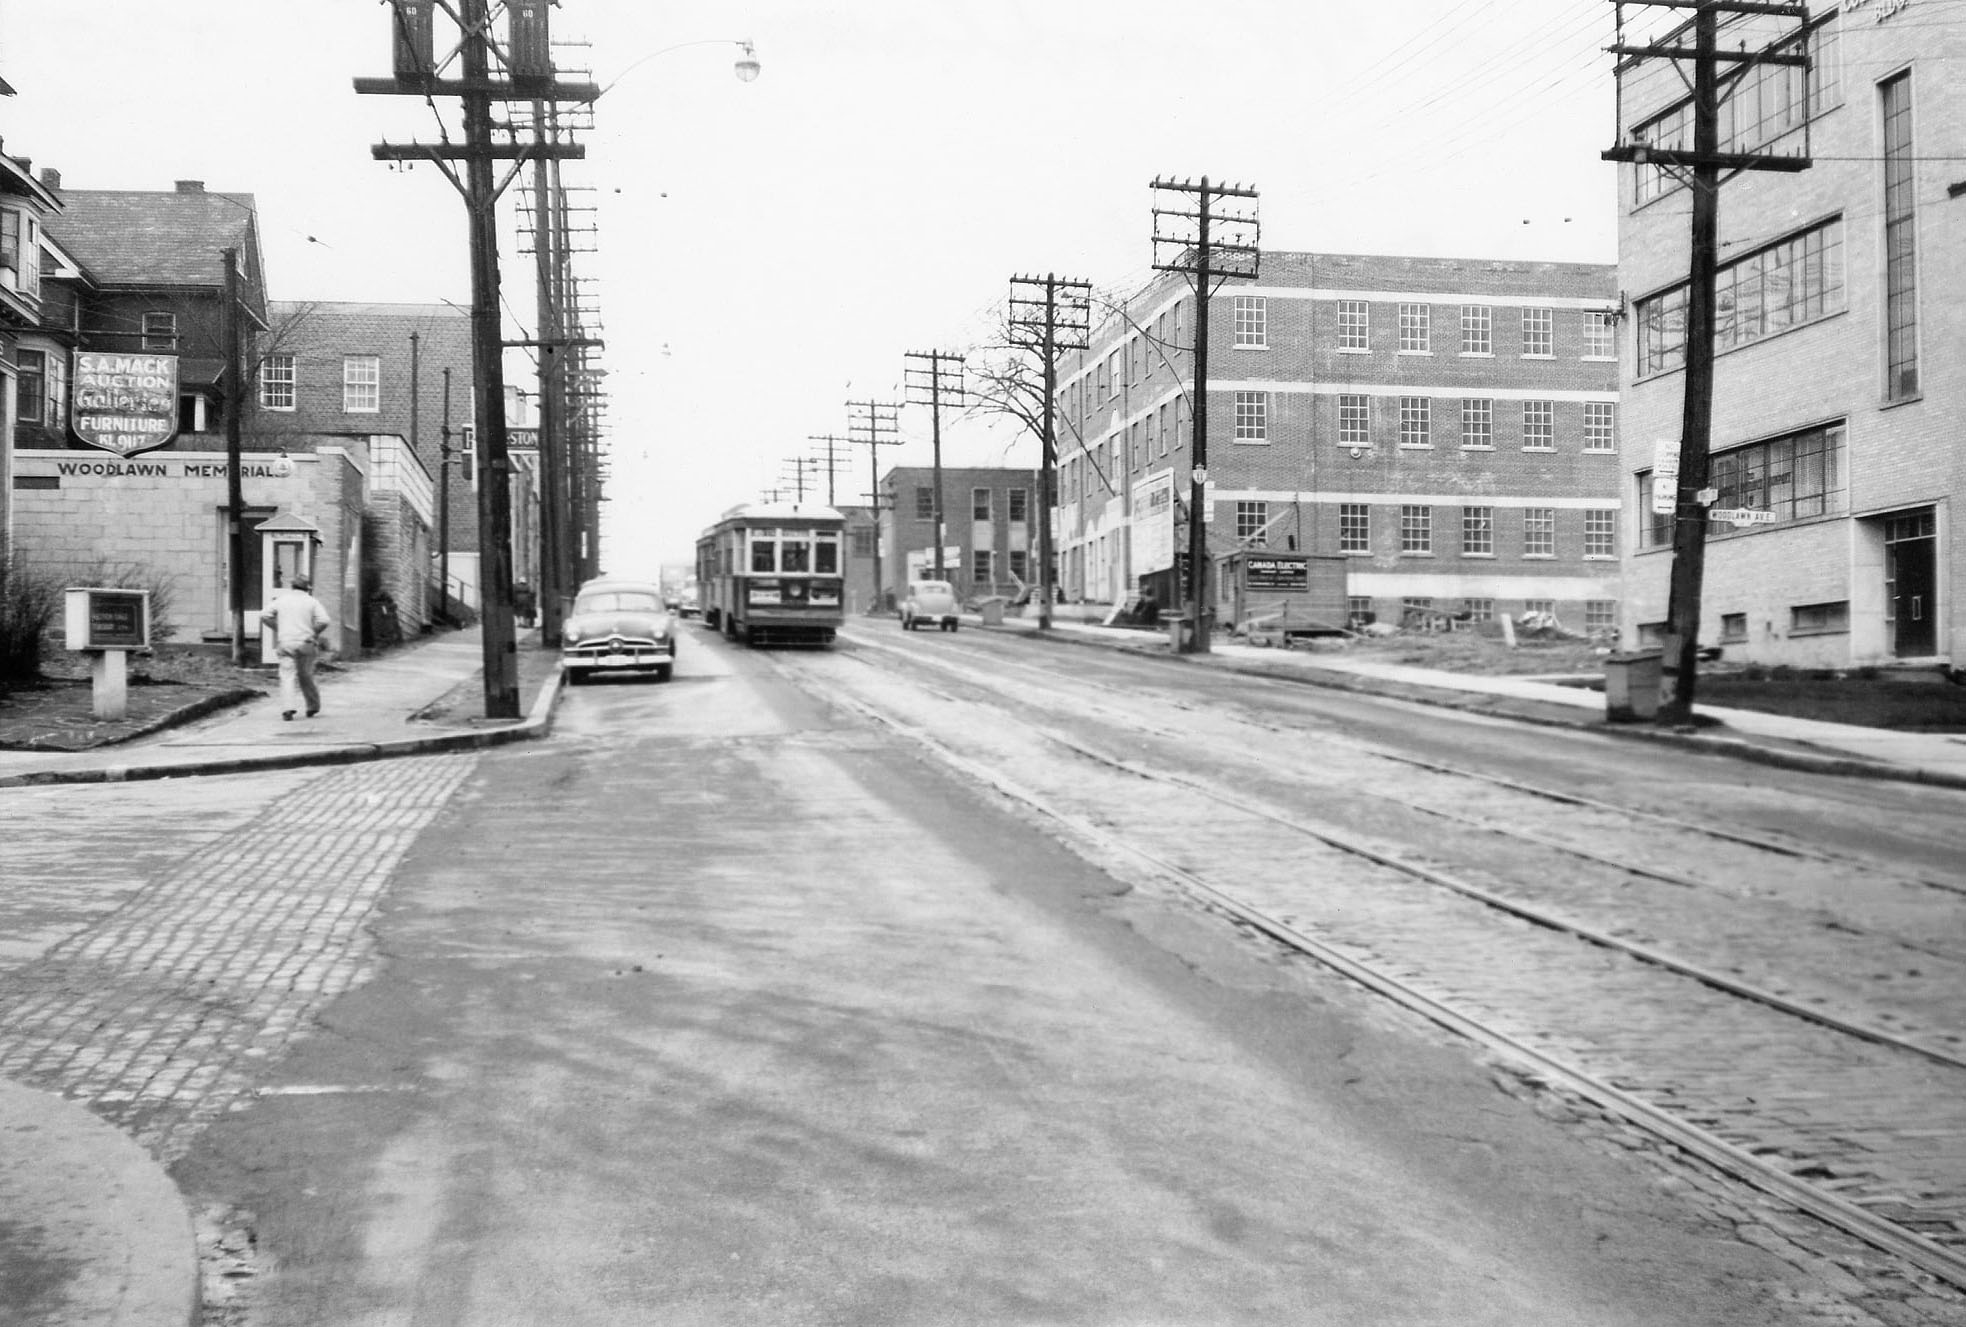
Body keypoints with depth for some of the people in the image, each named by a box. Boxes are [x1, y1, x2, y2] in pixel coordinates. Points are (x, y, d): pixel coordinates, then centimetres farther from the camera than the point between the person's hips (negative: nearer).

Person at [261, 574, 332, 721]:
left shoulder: (281, 600, 8)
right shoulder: (312, 601, 3)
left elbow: (264, 616, 2)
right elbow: (323, 621, -9)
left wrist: (278, 628, 12)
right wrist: (313, 632, 7)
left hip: (285, 642, 0)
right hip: (306, 643, 0)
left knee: (288, 676, -5)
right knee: (305, 676, 15)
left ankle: (287, 708, -21)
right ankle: (313, 706, 23)